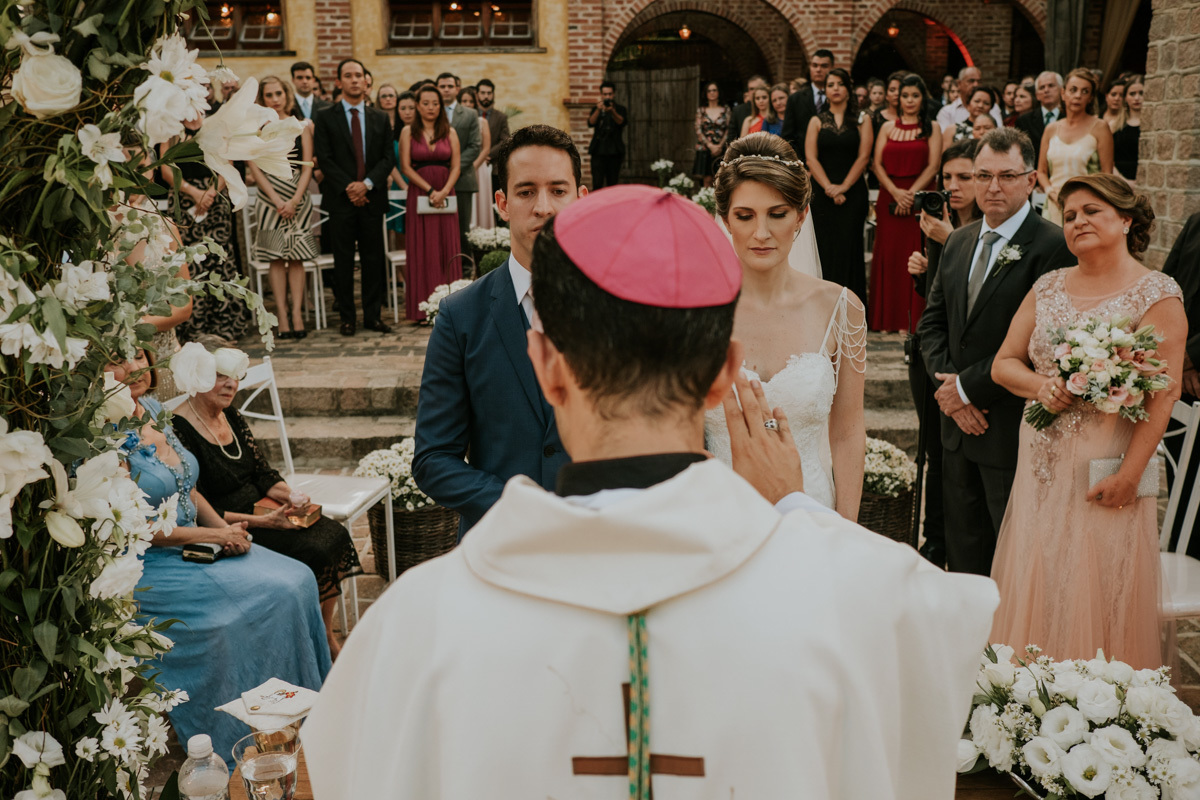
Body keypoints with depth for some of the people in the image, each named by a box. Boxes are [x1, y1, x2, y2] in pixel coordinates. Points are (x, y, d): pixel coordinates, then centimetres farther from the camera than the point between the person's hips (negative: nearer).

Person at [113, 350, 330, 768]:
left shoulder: (152, 408, 8)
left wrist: (226, 528, 0)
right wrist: (213, 535, -15)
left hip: (197, 544, 8)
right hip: (151, 566, -8)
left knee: (298, 579, -8)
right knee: (273, 596, -20)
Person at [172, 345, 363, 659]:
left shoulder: (232, 417, 9)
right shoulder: (179, 430, -17)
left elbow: (263, 472, 15)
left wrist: (290, 497, -6)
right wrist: (261, 521, -22)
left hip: (260, 512, 8)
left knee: (334, 534, -10)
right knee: (311, 552, -22)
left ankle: (327, 636, -1)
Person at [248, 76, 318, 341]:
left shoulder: (301, 126, 7)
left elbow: (307, 167, 3)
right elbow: (255, 168, 0)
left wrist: (294, 200, -9)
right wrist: (277, 201, -8)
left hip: (298, 201, 1)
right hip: (269, 199, -1)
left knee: (297, 259, -2)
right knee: (276, 259, -2)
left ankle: (297, 315, -1)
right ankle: (282, 319, -2)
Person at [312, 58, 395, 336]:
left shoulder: (380, 118, 12)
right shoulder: (325, 117, 4)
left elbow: (387, 158, 5)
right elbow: (324, 159, -3)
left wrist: (366, 183, -10)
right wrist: (347, 187, -13)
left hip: (372, 197, 2)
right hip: (341, 198, -2)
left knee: (373, 258, 4)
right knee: (343, 260, 1)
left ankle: (373, 315, 11)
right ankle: (347, 318, 7)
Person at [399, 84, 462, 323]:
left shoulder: (450, 132, 8)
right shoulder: (408, 132, 4)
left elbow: (456, 166, 2)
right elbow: (406, 167, -2)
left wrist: (443, 191, -13)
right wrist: (430, 190, -11)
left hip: (446, 195, 2)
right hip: (419, 194, -2)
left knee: (448, 249, 0)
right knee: (421, 251, -2)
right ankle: (421, 308, 0)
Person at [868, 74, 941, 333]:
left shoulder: (931, 129, 6)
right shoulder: (887, 127, 12)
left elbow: (933, 166, -3)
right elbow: (877, 163, 4)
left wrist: (910, 193, -14)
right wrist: (895, 192, -10)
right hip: (889, 197, 2)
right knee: (888, 255, 0)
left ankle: (914, 318, -2)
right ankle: (888, 319, 6)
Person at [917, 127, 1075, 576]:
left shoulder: (1053, 246, -13)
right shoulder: (958, 242, 11)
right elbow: (932, 323, 11)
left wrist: (968, 387, -15)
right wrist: (949, 388, -6)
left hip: (1014, 433, -7)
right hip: (959, 424, 7)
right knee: (964, 550, 18)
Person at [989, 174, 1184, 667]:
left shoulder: (1157, 294, -6)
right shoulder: (1048, 288, 11)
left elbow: (1163, 393, -12)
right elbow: (1003, 363, 12)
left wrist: (1129, 474, -19)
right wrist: (1040, 387, -11)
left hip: (1107, 470, -5)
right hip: (1043, 463, 5)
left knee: (1098, 589, 1)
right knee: (1035, 587, 9)